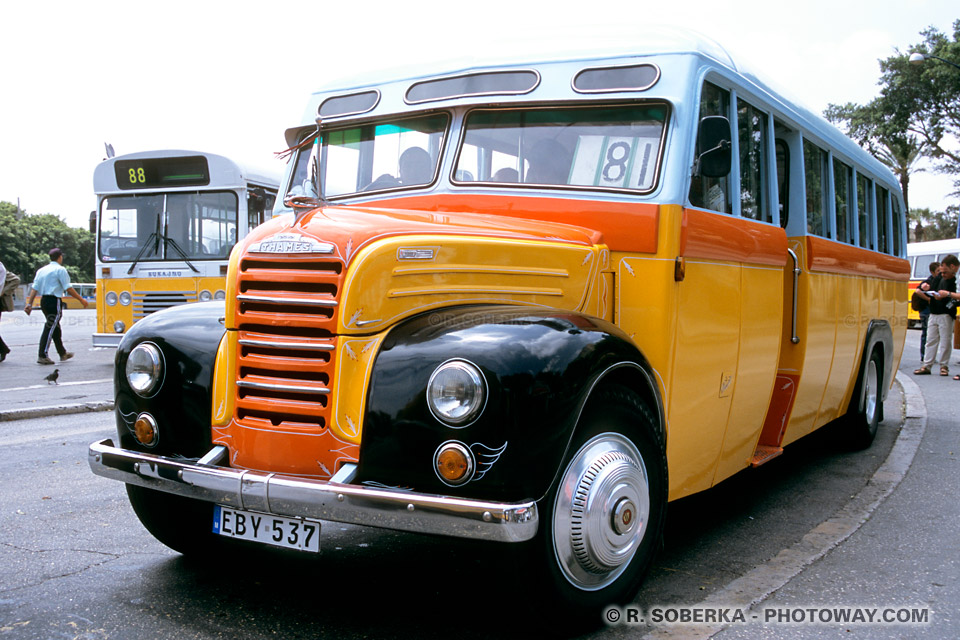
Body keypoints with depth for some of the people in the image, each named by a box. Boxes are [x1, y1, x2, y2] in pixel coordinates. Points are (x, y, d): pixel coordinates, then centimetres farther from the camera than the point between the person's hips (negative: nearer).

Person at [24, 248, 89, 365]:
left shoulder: (41, 270, 14)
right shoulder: (60, 269, -7)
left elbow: (34, 288, 8)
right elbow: (68, 288, -11)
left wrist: (29, 304, 6)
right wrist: (81, 300, -5)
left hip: (43, 301, 8)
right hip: (54, 301, -8)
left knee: (55, 327, 18)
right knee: (50, 328, -7)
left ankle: (63, 353, 30)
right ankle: (42, 356, -12)